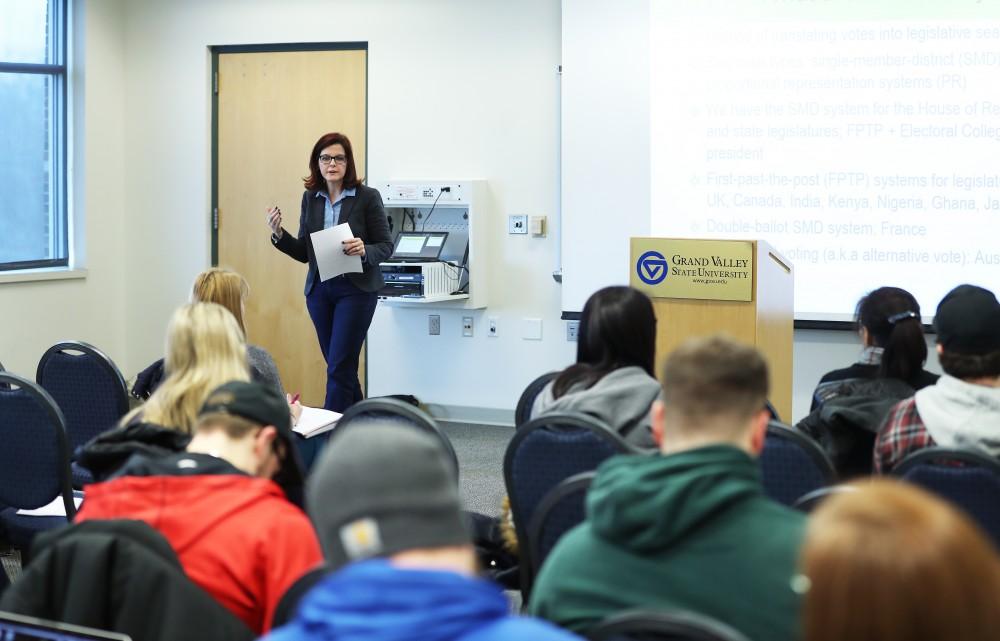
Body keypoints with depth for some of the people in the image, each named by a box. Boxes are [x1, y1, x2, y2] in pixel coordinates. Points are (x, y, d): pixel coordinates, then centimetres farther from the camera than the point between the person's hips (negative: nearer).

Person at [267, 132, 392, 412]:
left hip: (356, 290, -5)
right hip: (319, 290, 5)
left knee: (339, 367, -9)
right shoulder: (310, 198, 7)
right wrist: (278, 234, -7)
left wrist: (364, 251, -25)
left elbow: (385, 245, -5)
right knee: (339, 366, 12)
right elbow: (304, 253, 9)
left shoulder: (367, 197, -7)